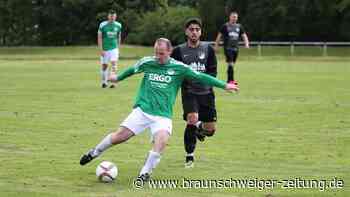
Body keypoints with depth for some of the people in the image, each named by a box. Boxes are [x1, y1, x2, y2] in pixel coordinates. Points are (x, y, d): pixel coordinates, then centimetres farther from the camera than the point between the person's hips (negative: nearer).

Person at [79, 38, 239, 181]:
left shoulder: (179, 68, -2)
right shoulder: (146, 62, 2)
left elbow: (201, 77, 0)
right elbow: (132, 70, 21)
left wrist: (224, 85, -3)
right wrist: (118, 78, 38)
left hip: (163, 115, -1)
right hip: (142, 110, 1)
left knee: (162, 139, -29)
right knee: (119, 136, -7)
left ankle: (145, 172, -11)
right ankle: (95, 152, 21)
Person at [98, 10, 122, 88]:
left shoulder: (118, 25, 2)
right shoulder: (102, 25, -8)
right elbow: (99, 37, -6)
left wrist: (118, 48, 16)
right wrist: (101, 50, -12)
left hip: (114, 48, 1)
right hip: (105, 49, -1)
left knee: (114, 63, -17)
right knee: (104, 65, 7)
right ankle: (104, 82, 24)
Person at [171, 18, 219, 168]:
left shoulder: (208, 49, 3)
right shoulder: (179, 51, 1)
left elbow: (213, 72, 0)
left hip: (206, 92, 2)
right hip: (189, 92, -2)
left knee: (210, 130, 0)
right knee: (192, 120, -24)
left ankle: (199, 128, 40)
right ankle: (189, 156, -5)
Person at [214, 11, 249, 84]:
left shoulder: (239, 26, 11)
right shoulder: (225, 26, 0)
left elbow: (244, 35, 10)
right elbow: (219, 36, 4)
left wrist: (246, 43, -9)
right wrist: (216, 46, 3)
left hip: (235, 48, 5)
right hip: (228, 48, -5)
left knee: (232, 64, 9)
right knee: (230, 63, -16)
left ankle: (229, 80, 19)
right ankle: (231, 80, -18)